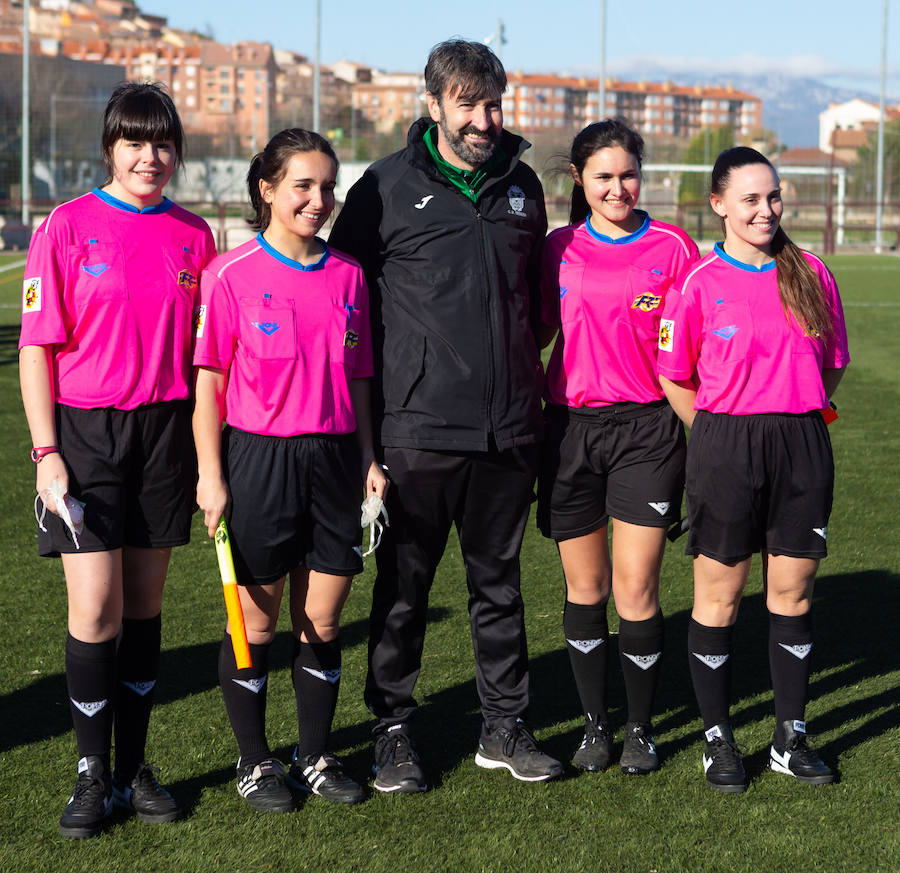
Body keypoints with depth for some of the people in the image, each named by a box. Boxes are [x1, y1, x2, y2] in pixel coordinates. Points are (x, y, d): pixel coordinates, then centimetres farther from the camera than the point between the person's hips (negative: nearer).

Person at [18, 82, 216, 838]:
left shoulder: (194, 235, 6)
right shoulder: (67, 227, -4)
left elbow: (204, 352, 11)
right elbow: (36, 348, -4)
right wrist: (46, 452, -10)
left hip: (165, 430, 3)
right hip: (85, 429, -3)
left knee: (145, 604, 9)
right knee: (94, 606, -7)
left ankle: (135, 768, 19)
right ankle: (93, 775, 7)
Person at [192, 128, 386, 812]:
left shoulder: (348, 275, 7)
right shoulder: (232, 275, -6)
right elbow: (209, 379, -5)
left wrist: (368, 460, 9)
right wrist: (211, 473, -8)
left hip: (333, 460, 4)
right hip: (258, 459, -4)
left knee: (323, 623, 9)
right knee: (256, 624, 5)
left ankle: (316, 756, 24)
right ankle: (254, 762, 19)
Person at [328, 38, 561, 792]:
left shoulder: (521, 186, 10)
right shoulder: (387, 187, -3)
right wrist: (376, 386, -1)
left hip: (510, 429, 4)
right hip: (418, 427, -4)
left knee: (499, 582, 13)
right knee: (404, 587, 4)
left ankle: (505, 726, 23)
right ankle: (393, 729, 17)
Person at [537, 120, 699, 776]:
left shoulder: (673, 247, 1)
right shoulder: (558, 249, 7)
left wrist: (696, 431, -1)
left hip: (647, 428, -2)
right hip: (569, 425, 2)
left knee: (636, 590, -4)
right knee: (585, 587, 7)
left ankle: (642, 728, 13)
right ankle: (596, 724, 21)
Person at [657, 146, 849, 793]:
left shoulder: (812, 275, 5)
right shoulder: (699, 284, -4)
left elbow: (834, 365, 14)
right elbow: (674, 379, 2)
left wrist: (794, 419, 10)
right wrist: (724, 433, 4)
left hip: (803, 448, 3)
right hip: (724, 449, -3)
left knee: (794, 595, 8)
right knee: (719, 599, 4)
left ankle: (792, 738, 19)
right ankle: (718, 742, 15)